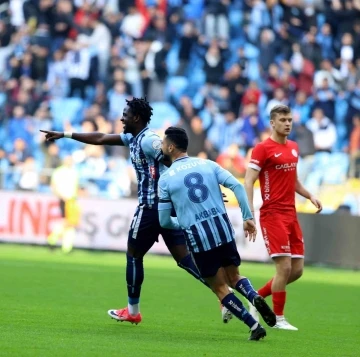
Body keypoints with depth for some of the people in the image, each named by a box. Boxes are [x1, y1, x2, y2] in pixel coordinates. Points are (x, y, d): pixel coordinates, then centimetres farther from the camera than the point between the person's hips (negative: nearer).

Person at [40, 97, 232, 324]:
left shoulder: (148, 140, -12)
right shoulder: (133, 138, 17)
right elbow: (100, 139, 26)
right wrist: (65, 135, 29)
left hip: (152, 206, -9)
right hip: (168, 204, 9)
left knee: (134, 254, 9)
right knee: (184, 257, 2)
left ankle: (132, 311, 19)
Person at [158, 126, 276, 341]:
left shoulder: (165, 179, 2)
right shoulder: (207, 164, 9)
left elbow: (164, 221, 4)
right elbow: (237, 186, -2)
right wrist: (248, 217, 1)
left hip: (197, 237, -3)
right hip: (224, 229, 3)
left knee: (220, 288, 10)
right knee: (234, 277, 20)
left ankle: (254, 325, 0)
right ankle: (255, 297, -11)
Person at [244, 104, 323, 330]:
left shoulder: (294, 148, 14)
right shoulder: (263, 149, -7)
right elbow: (249, 182, -11)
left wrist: (310, 196, 11)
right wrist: (249, 214, -22)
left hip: (291, 215, 7)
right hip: (273, 215, -7)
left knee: (297, 270, 5)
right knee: (284, 266, -11)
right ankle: (278, 318, 1)